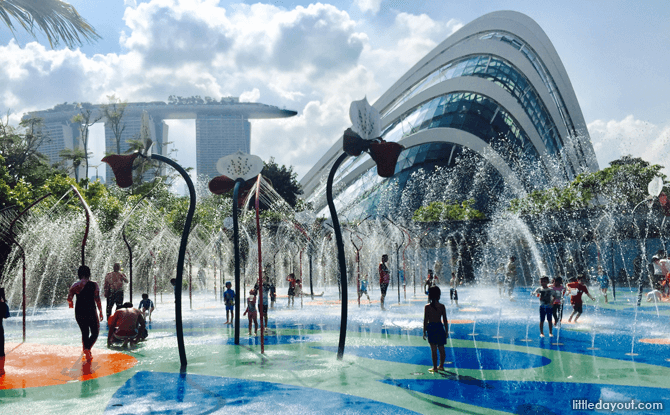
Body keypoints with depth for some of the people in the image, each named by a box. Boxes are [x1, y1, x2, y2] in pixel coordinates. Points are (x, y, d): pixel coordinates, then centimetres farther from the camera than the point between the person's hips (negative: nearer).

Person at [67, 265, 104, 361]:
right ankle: (87, 349, -15)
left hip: (79, 313, 4)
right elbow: (97, 299, -10)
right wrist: (101, 312, -3)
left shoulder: (75, 285, 1)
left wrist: (71, 304, 22)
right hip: (91, 313, -4)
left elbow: (69, 298, -1)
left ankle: (87, 354, 20)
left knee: (84, 333, 18)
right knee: (95, 332, 9)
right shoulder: (94, 285, -7)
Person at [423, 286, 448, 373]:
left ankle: (435, 367, 5)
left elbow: (425, 320, -7)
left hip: (431, 328, -3)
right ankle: (441, 365, 23)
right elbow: (445, 320, 1)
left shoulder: (427, 307, -9)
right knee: (441, 348, 13)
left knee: (433, 349, 1)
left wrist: (424, 332, 1)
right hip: (440, 327, 3)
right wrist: (446, 331, 11)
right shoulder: (442, 306, -2)